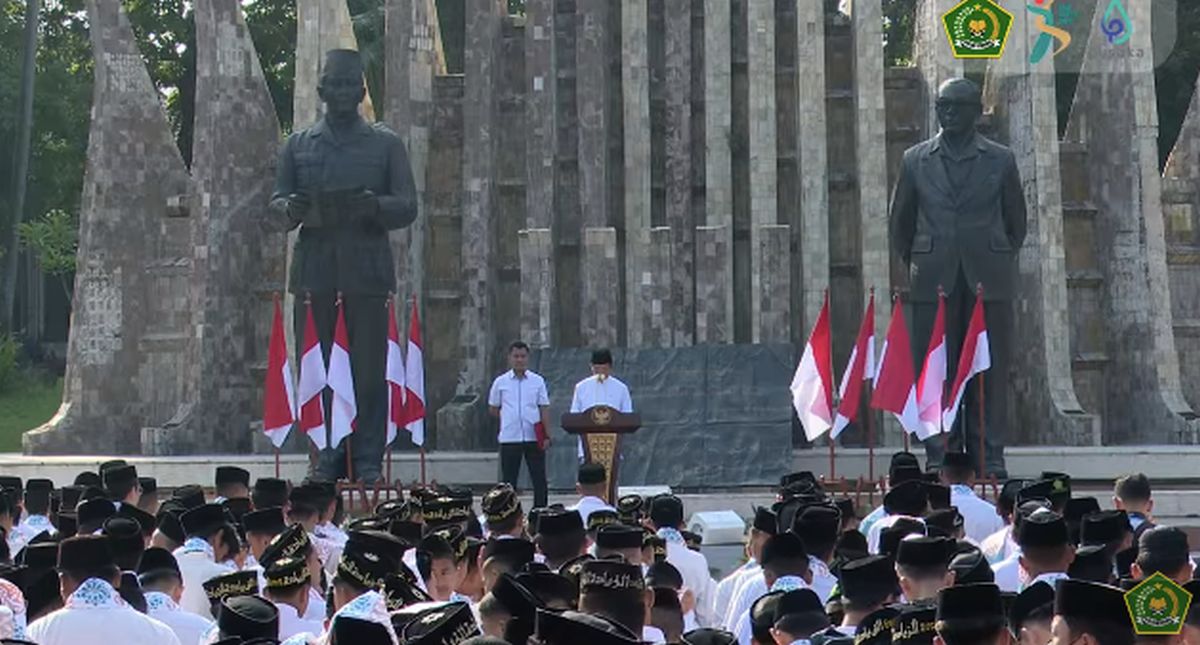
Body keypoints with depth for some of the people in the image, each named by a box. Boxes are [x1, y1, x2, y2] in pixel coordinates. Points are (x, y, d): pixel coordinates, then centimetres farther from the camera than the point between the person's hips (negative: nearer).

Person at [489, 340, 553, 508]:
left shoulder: (537, 381, 4)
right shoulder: (501, 382, 4)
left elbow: (544, 408, 3)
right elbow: (493, 409, 14)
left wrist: (547, 435, -3)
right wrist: (509, 419, 5)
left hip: (534, 438, 0)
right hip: (509, 438, 0)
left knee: (539, 479, 2)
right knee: (508, 481, 4)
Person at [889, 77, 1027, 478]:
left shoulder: (1000, 160, 9)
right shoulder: (916, 160, 10)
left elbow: (1016, 220, 16)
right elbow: (900, 222, 17)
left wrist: (999, 261, 11)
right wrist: (915, 265, 12)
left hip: (988, 279, 0)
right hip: (934, 280, 0)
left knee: (990, 369, -1)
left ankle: (988, 457, 4)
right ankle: (940, 456, 3)